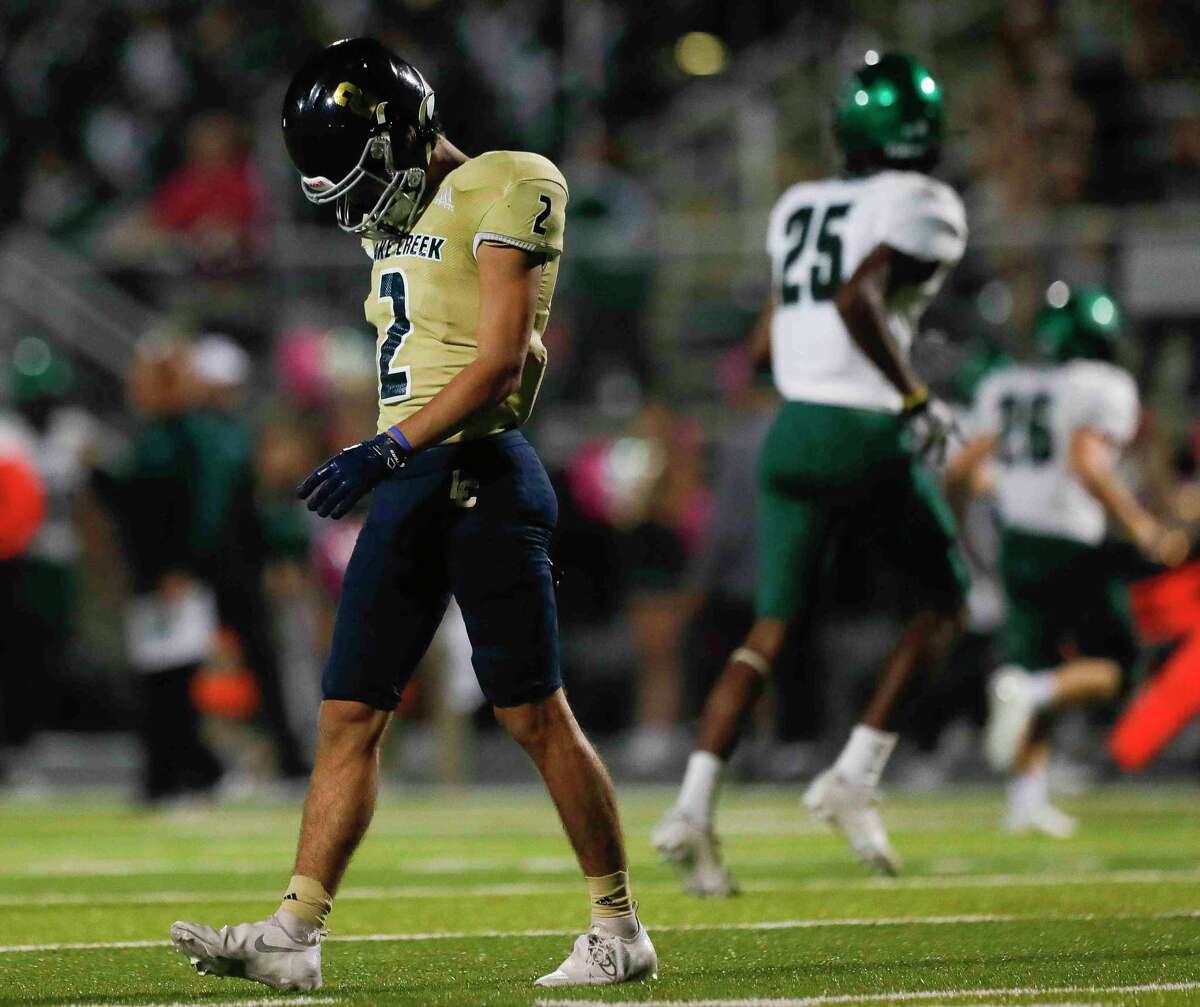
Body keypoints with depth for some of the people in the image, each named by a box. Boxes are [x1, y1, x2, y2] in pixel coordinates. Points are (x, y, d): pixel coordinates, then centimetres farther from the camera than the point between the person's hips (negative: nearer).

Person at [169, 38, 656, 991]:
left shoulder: (501, 196, -10)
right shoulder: (399, 222, 17)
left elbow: (498, 361, -17)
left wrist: (386, 450, -22)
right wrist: (389, 467, 18)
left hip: (480, 474, -8)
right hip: (408, 489, 8)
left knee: (537, 715, -4)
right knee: (349, 715, 3)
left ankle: (621, 930, 7)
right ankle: (296, 932, 3)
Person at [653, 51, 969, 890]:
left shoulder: (799, 208, 15)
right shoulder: (924, 208, -7)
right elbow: (855, 300, -22)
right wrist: (916, 396, -13)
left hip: (794, 432, 6)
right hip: (870, 438, -6)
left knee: (774, 626, 8)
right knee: (945, 599, 15)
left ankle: (694, 809, -8)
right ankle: (854, 777, 4)